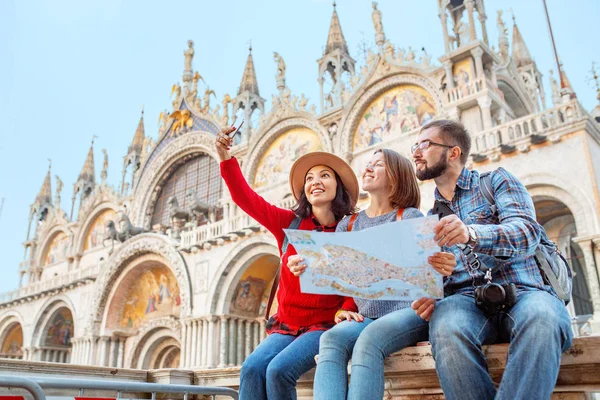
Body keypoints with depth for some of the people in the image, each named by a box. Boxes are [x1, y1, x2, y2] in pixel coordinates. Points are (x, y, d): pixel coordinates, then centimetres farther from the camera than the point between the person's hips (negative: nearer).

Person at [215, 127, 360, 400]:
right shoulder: (290, 223, 4)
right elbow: (246, 198, 0)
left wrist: (346, 311, -24)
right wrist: (227, 160, -12)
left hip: (324, 326, -3)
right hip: (285, 325, 3)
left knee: (279, 371, -27)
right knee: (252, 368, -24)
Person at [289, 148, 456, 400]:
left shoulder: (410, 217, 4)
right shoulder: (347, 225, 16)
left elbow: (427, 266, -3)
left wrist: (443, 267, -28)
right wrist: (307, 268, -10)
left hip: (408, 311, -3)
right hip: (367, 317, 4)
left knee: (369, 339, -35)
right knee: (331, 339, -30)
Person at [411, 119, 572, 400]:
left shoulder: (497, 181, 11)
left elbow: (528, 231, -8)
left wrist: (472, 235, -28)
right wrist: (427, 295, -9)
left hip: (523, 293, -1)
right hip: (466, 300, 2)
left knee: (541, 316, -37)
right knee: (445, 326, -34)